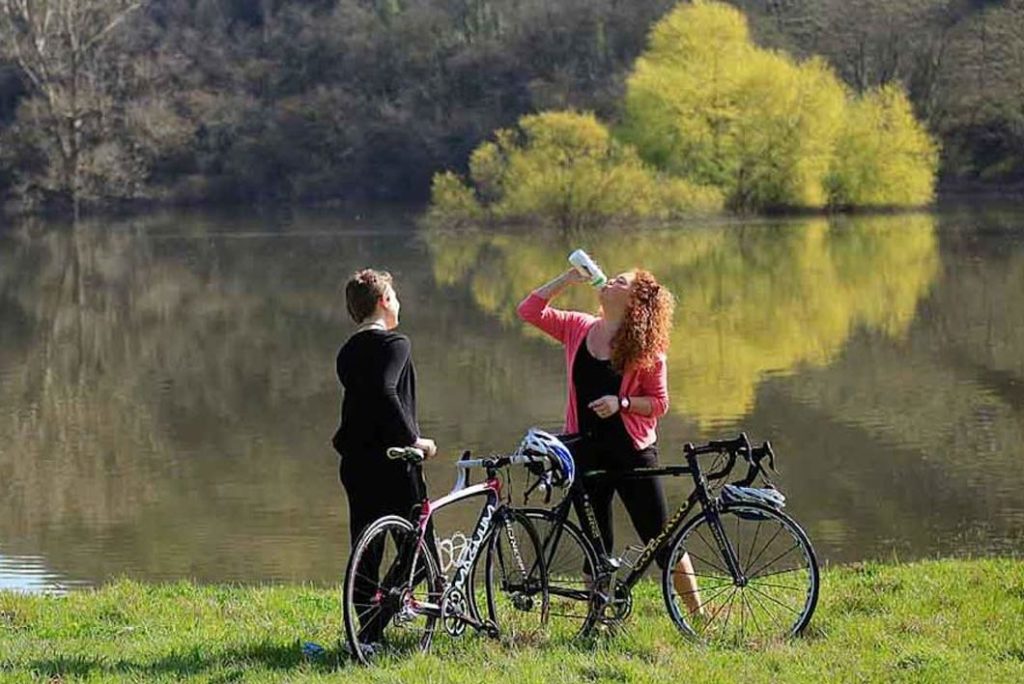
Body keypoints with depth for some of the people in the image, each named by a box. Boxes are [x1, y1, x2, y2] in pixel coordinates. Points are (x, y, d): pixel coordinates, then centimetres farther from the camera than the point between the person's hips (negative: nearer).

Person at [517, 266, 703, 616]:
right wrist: (567, 278, -2)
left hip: (631, 450, -3)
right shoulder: (579, 329, 5)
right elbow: (529, 310, 3)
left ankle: (697, 613, 6)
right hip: (586, 450, 3)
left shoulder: (645, 347, -6)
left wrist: (621, 403, -21)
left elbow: (659, 402, -5)